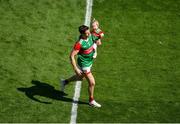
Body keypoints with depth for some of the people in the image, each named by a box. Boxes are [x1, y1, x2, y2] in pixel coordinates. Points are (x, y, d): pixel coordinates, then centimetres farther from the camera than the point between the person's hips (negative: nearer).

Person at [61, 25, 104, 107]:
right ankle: (91, 101, 20)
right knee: (92, 83, -1)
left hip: (89, 62, 8)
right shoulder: (79, 43, -32)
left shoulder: (90, 36, -11)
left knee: (81, 78, 31)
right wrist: (75, 69, -32)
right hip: (84, 65, -8)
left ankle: (65, 82, 52)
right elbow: (72, 56, -29)